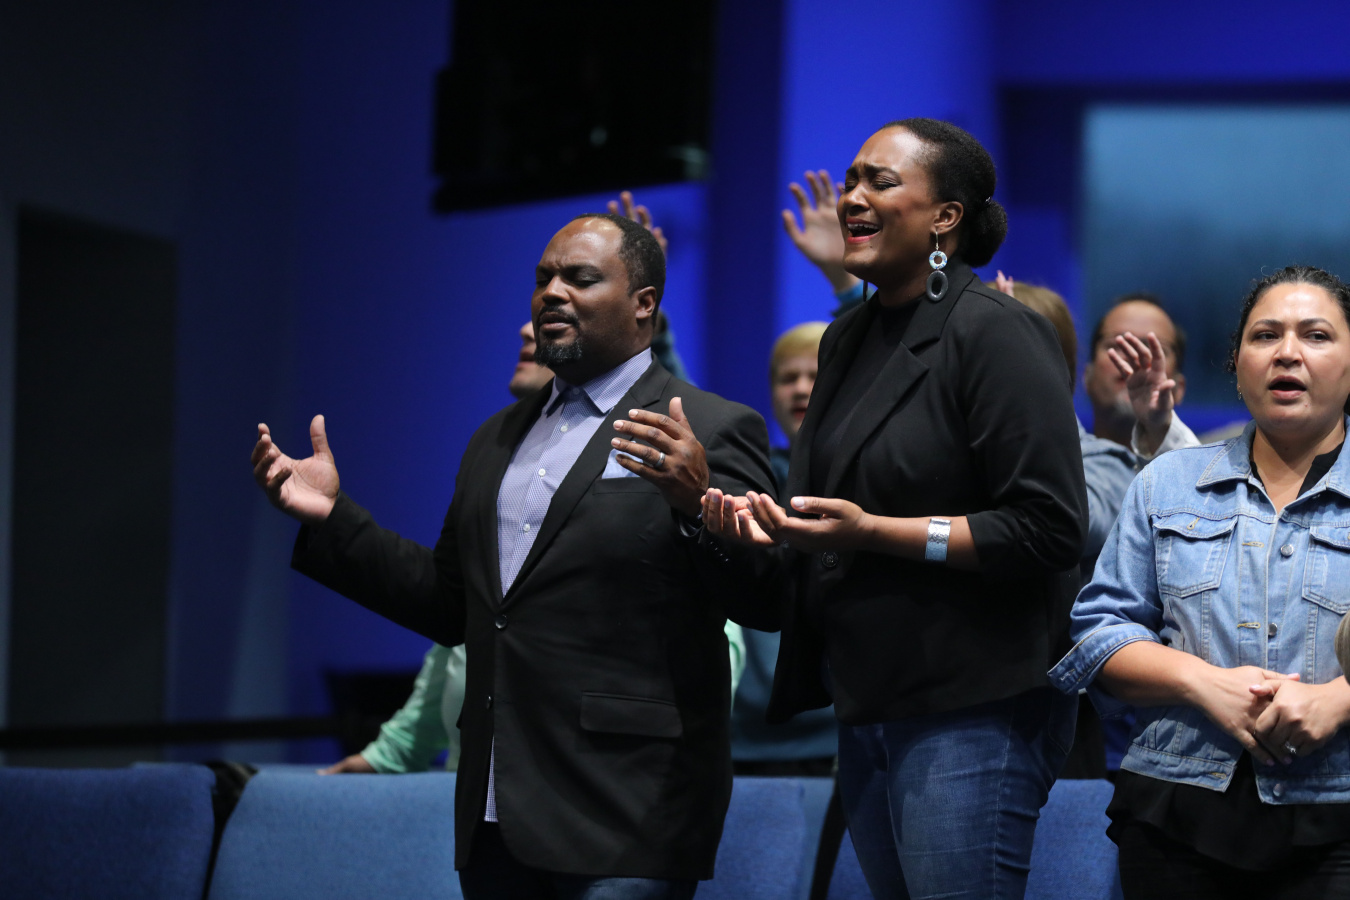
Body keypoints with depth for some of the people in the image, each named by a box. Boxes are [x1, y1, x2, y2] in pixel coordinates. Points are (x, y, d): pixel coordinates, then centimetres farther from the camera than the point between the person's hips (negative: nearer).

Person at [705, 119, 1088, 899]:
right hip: (868, 708, 8)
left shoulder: (995, 332, -10)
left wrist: (873, 532, -20)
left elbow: (1047, 529, -17)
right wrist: (754, 526, 3)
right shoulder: (849, 340, 15)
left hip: (974, 710, -8)